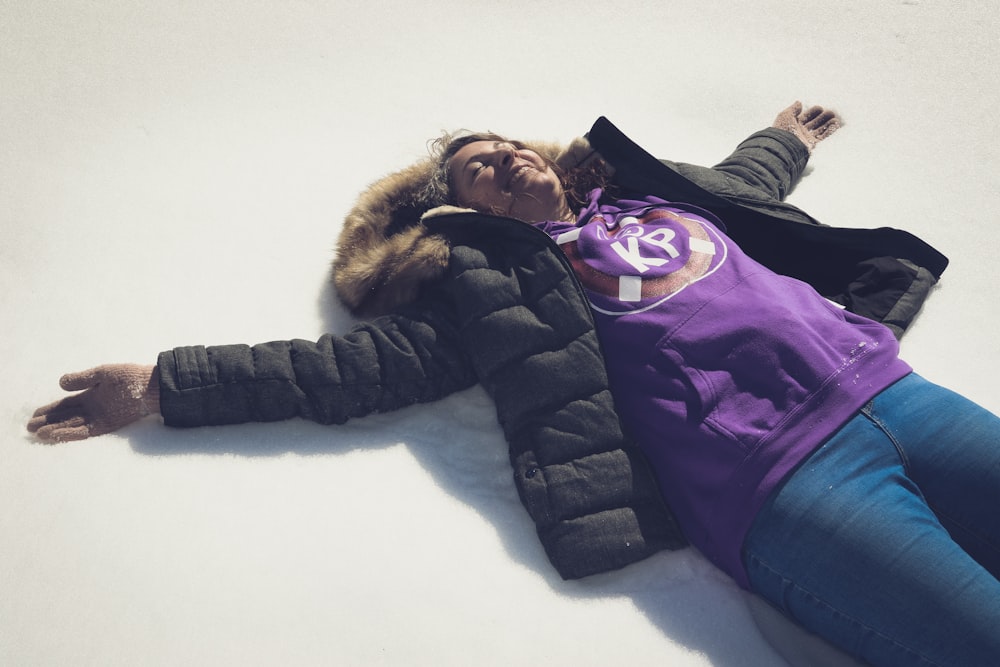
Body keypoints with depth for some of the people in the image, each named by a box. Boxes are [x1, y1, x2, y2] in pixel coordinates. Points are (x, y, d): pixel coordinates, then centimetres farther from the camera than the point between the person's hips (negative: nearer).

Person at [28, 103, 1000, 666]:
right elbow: (351, 366, 1)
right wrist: (162, 386, -1)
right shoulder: (489, 281, 5)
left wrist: (787, 138, 61)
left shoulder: (654, 191, 22)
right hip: (778, 483, -6)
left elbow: (739, 181, 43)